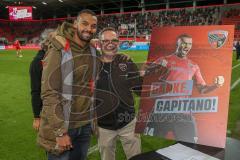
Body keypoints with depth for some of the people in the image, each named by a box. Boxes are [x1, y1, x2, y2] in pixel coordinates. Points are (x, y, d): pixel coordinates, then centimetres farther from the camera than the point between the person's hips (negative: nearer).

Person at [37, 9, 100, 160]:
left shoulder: (93, 52, 3)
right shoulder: (59, 51, -15)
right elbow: (49, 94, -18)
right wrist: (60, 131, -19)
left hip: (85, 125, 6)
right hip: (61, 126, -5)